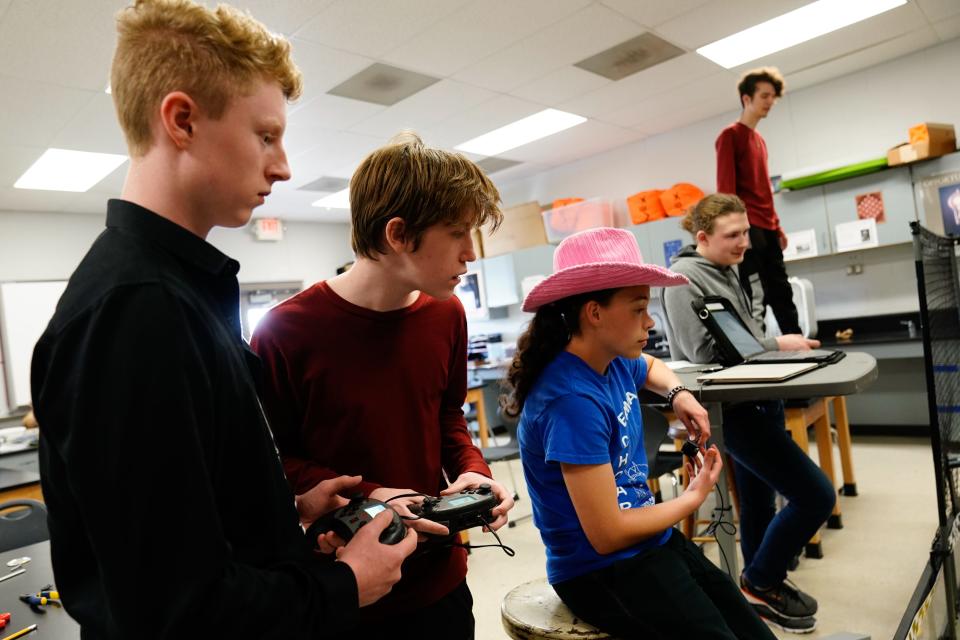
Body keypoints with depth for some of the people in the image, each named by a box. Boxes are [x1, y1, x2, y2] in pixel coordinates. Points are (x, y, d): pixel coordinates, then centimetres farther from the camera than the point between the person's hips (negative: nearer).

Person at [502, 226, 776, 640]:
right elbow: (607, 534, -25)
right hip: (603, 571, -8)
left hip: (651, 544, 8)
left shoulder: (614, 362, -1)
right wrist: (693, 498, -9)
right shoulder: (573, 401, -28)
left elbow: (651, 366, 27)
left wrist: (677, 393, 3)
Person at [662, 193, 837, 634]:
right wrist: (777, 345, -16)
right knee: (815, 495, -7)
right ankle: (760, 584, 11)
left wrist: (780, 345, 4)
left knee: (758, 501, 17)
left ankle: (762, 582, 34)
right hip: (730, 409, -9)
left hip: (755, 398, 9)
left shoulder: (729, 272, 14)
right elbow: (706, 352, -20)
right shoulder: (684, 278, -14)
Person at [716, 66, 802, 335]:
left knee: (782, 293, 11)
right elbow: (725, 188, -13)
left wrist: (777, 226, 20)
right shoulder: (730, 136, -4)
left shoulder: (760, 140, 21)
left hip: (767, 229, 9)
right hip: (748, 229, -9)